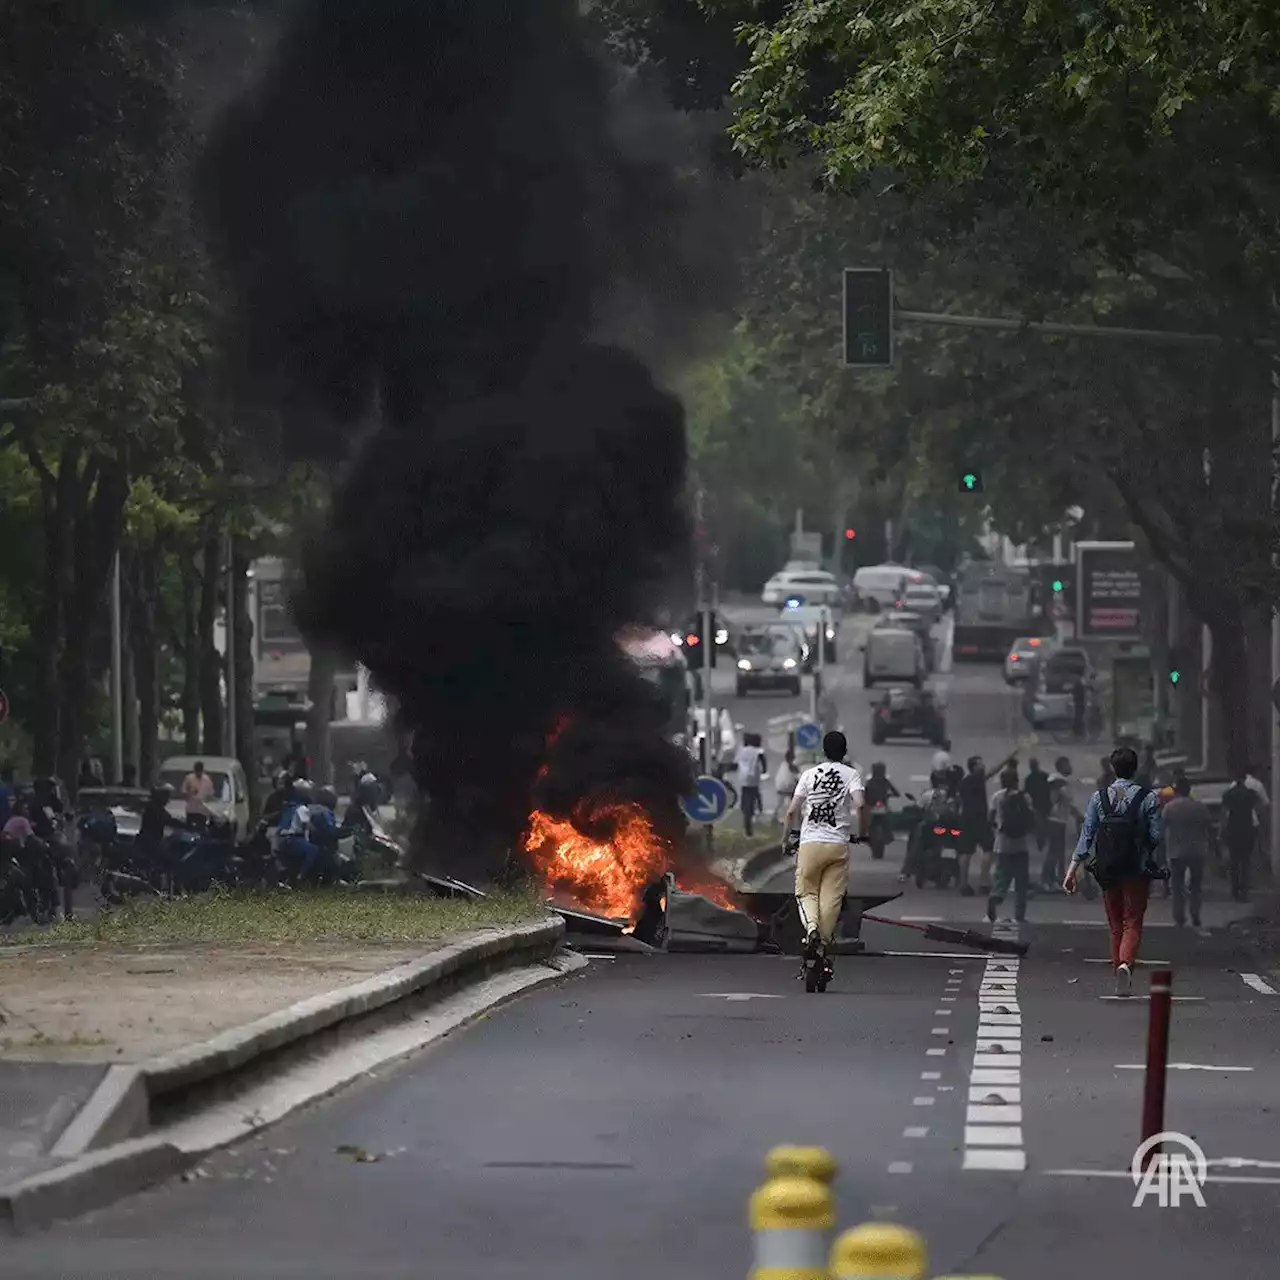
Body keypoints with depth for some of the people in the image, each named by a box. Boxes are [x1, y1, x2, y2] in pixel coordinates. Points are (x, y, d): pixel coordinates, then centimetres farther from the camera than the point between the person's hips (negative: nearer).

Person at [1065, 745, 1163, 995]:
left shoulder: (1099, 797, 1)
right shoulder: (1148, 798, -6)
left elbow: (1087, 834, -2)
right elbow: (1156, 836, -7)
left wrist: (1074, 868, -1)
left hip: (1107, 870, 2)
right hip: (1137, 871, -2)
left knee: (1115, 925, 14)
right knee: (1132, 923, 0)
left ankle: (1121, 982, 18)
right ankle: (1125, 963, -27)